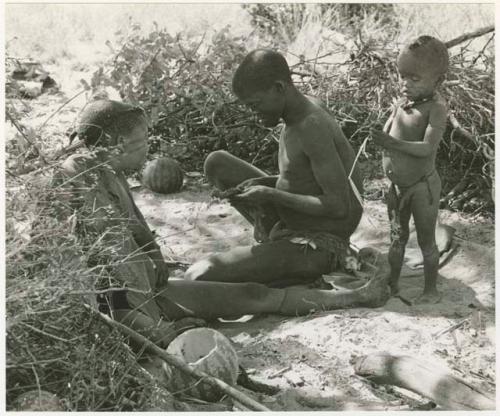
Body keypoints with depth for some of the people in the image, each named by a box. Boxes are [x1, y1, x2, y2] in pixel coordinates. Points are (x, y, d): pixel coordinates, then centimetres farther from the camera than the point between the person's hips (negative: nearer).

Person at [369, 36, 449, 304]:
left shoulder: (436, 107, -22)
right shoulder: (403, 102, -1)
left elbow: (428, 147, -31)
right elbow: (387, 131, 10)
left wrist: (393, 143, -39)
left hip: (422, 186, -6)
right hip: (396, 185, 7)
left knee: (426, 241, 8)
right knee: (397, 237, 19)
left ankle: (431, 289, 23)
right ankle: (392, 284, 34)